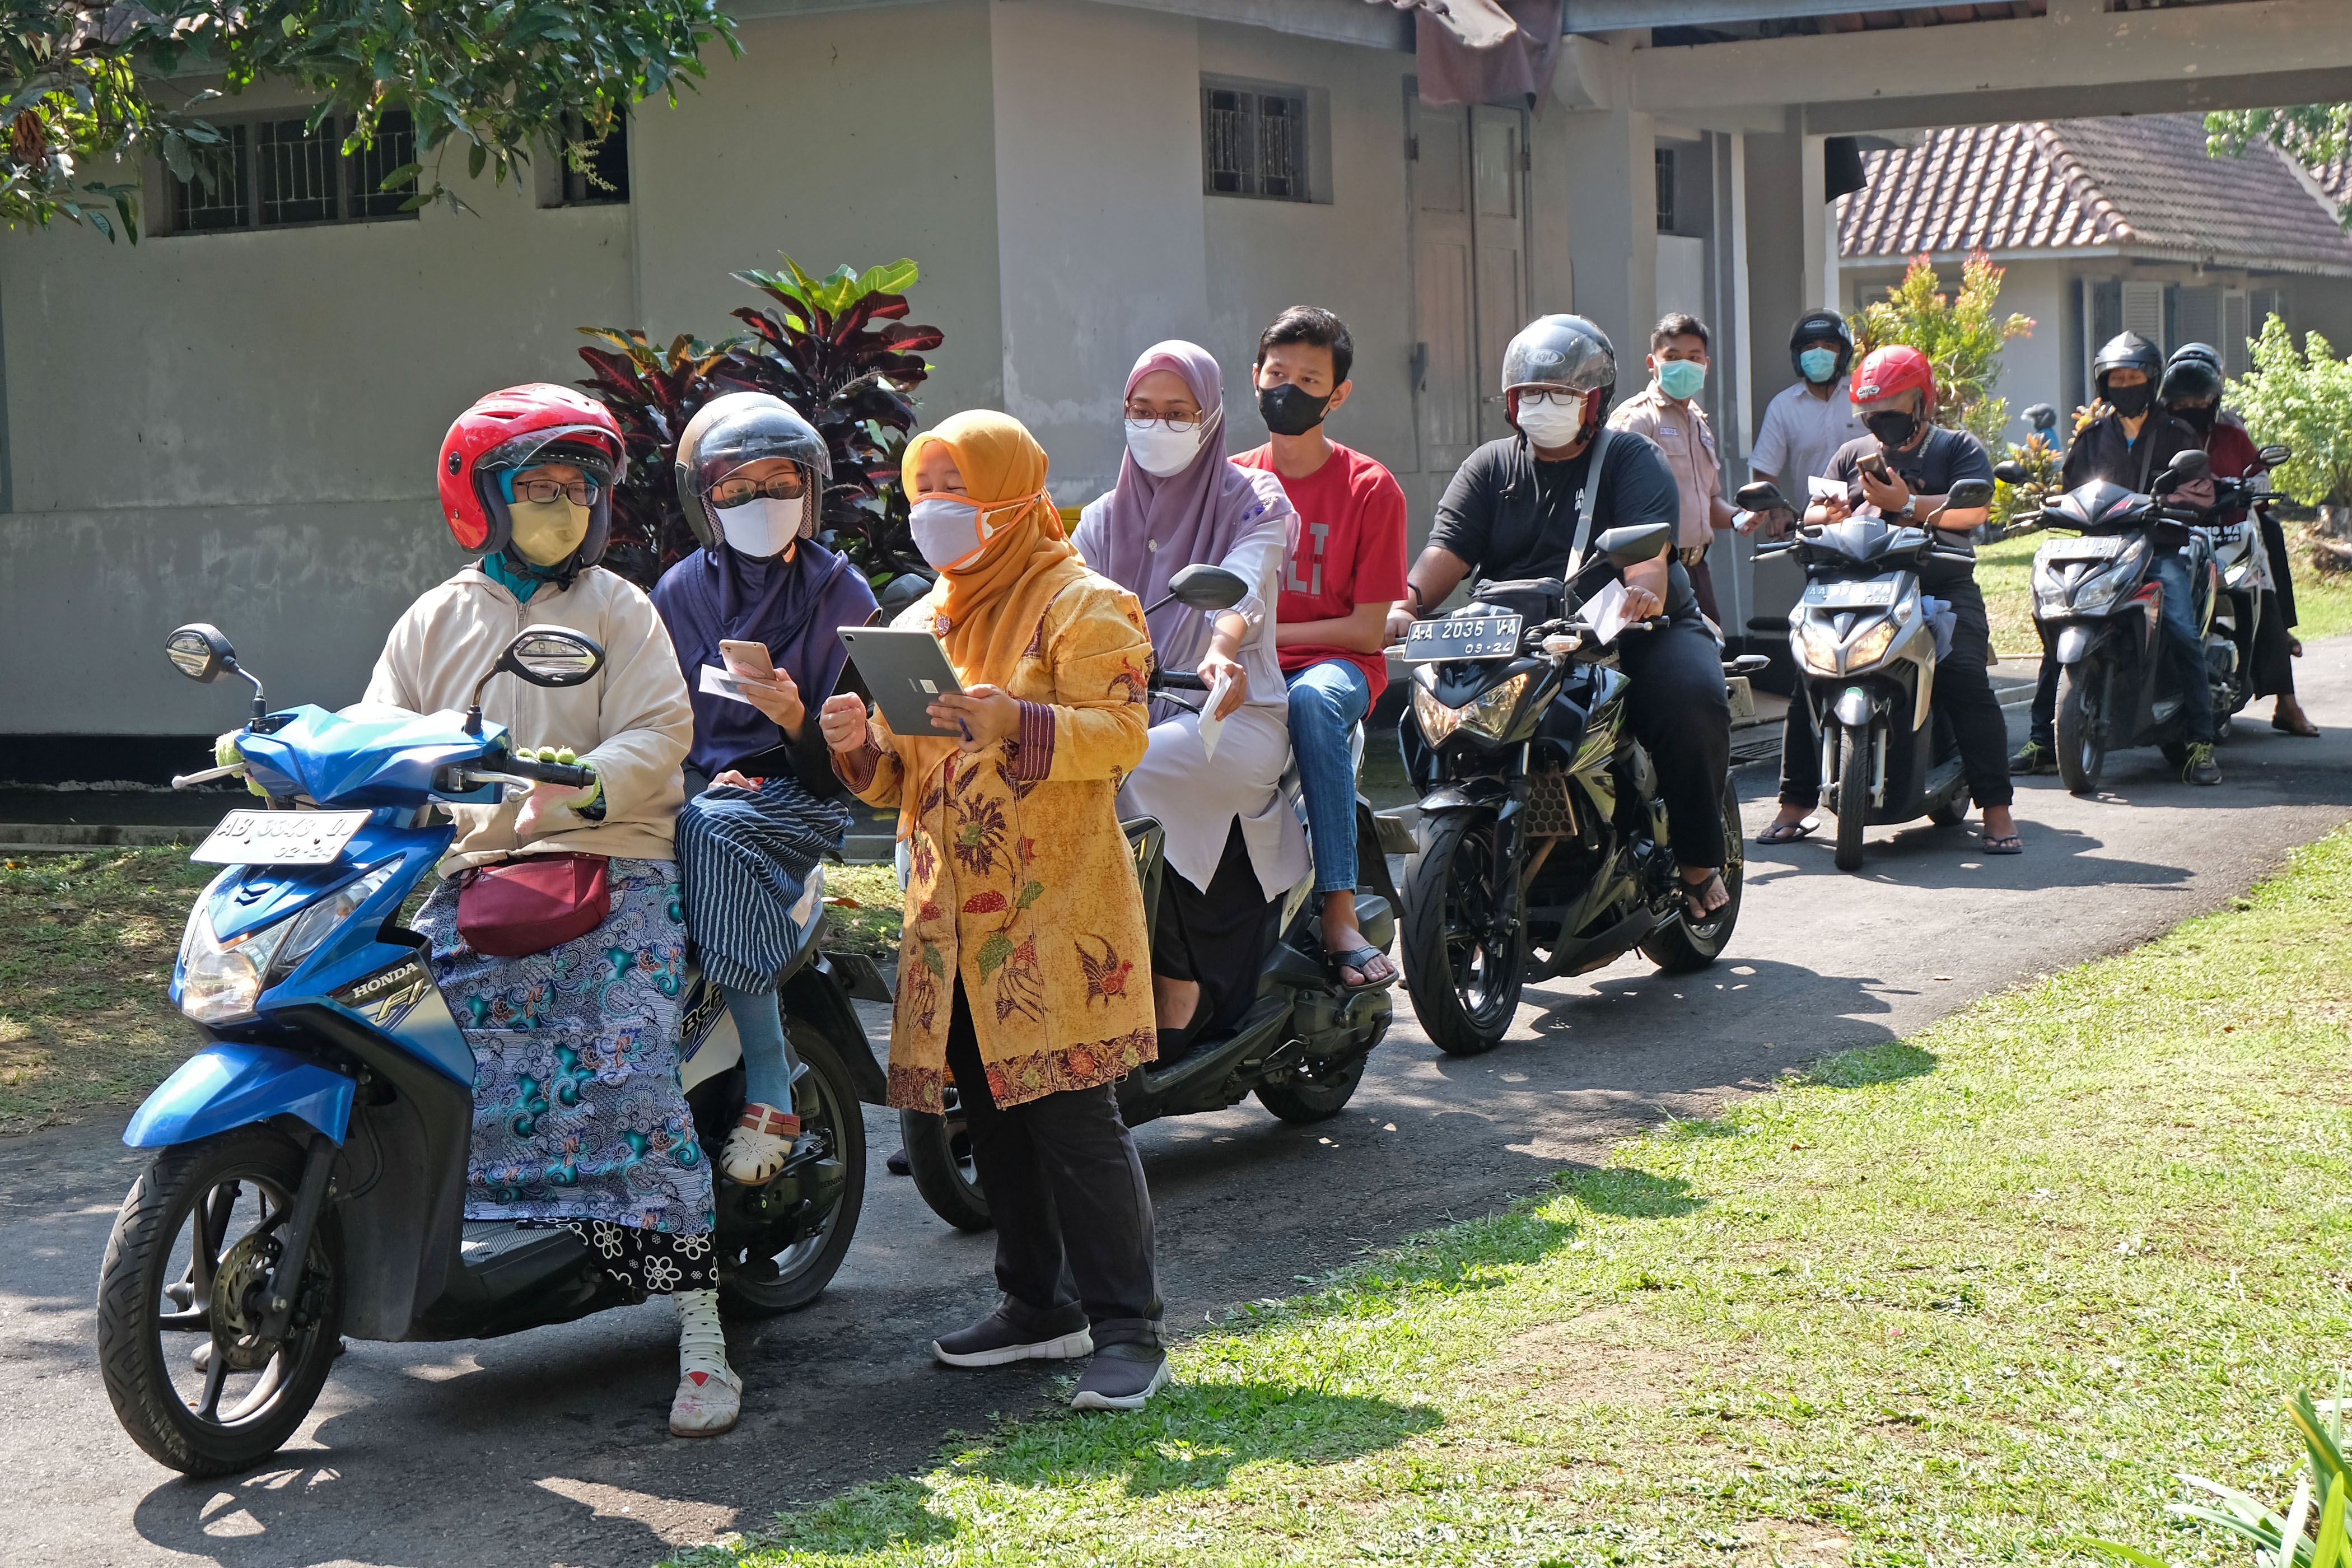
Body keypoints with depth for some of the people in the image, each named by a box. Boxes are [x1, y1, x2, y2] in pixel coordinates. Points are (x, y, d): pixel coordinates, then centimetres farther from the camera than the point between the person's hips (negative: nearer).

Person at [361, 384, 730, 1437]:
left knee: (628, 1080, -16)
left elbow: (659, 734, -3)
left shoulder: (618, 610, 9)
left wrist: (581, 784, -22)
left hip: (611, 868, -4)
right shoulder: (434, 621, 19)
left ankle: (699, 1330, -14)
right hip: (466, 878, 4)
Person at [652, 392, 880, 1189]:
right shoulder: (680, 591, 14)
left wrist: (795, 718, -20)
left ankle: (770, 1092, -31)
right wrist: (702, 774, -7)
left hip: (796, 795, -3)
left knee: (713, 834, -36)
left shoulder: (841, 594, 5)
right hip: (700, 786, 3)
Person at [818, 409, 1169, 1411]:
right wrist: (860, 745, -3)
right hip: (952, 912, 7)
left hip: (1056, 904, -7)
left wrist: (1018, 722, -29)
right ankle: (1039, 1306, 23)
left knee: (1073, 1116, -10)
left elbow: (1122, 731, -15)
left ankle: (1128, 1329, -6)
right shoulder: (919, 625, 19)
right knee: (993, 1115, 11)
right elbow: (902, 782, 19)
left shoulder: (1081, 605, -2)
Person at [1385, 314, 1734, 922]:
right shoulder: (1489, 467, 14)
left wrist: (1644, 588, -40)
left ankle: (1698, 859, -11)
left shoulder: (1631, 457, 4)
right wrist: (1405, 603, -23)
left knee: (1693, 698, -31)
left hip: (1640, 627, -2)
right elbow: (1448, 550, -1)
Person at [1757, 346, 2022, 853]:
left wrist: (1906, 503, -19)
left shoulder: (1958, 448, 10)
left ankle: (1996, 810, -18)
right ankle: (1796, 804, -1)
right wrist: (1830, 514, -7)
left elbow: (1974, 508, -7)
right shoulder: (1853, 454, 23)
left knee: (1965, 678, -24)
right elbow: (1812, 514, 18)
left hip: (1943, 588, -3)